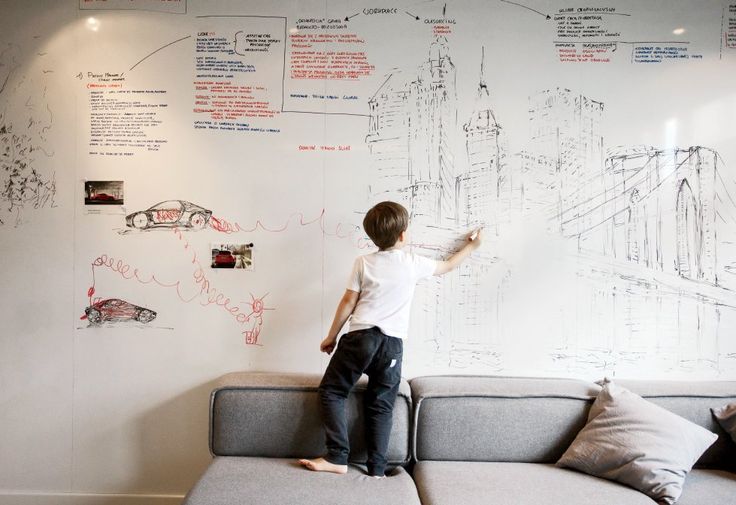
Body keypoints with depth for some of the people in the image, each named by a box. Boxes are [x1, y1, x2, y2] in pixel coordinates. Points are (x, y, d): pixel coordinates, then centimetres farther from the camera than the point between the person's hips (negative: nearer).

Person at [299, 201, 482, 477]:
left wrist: (331, 336, 14)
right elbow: (447, 266, 23)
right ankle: (377, 468, 12)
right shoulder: (414, 263, 6)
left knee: (331, 391, 9)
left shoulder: (363, 262, 3)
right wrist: (471, 246, 41)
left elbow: (348, 302, 3)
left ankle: (337, 458, 2)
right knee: (381, 405, 10)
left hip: (360, 337, -1)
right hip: (392, 343, 2)